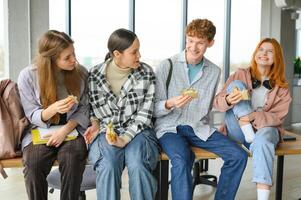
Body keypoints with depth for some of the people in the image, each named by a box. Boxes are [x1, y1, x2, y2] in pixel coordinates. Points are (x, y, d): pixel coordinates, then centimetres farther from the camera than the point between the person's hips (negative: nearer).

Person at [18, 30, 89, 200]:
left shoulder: (81, 72, -3)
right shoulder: (28, 76, -8)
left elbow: (85, 108, 2)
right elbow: (33, 116, -4)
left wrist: (65, 129, -16)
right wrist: (53, 108, -27)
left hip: (73, 129, 0)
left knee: (71, 158, -32)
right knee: (33, 163, -30)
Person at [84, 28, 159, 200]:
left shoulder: (147, 73, -2)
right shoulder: (95, 74, 0)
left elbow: (145, 113, -5)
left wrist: (124, 139, -16)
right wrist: (95, 125, -4)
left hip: (137, 131, 0)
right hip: (106, 131, 1)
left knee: (138, 166, -30)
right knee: (108, 167, -30)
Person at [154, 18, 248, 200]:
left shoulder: (214, 71, 7)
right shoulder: (167, 66, -5)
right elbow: (154, 108, -4)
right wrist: (169, 104, -23)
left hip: (199, 128, 4)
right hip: (169, 128, -4)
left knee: (239, 155, -12)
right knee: (181, 159, -35)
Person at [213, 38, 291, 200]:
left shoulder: (281, 87, 7)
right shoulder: (240, 75, 4)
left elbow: (277, 117, -2)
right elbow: (217, 102, -1)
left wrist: (254, 116, -22)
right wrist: (228, 101, -27)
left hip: (265, 128, 0)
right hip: (238, 131, 1)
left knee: (262, 141, -39)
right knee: (236, 85, -18)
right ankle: (250, 137, -22)